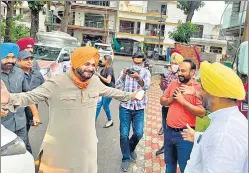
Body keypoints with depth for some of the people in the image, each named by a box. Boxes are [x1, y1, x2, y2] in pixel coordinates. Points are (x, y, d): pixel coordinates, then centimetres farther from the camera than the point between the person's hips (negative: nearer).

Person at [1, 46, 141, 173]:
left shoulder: (95, 81, -2)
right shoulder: (56, 83, -20)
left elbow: (110, 91, 14)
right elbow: (30, 96, -23)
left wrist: (130, 96, 25)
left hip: (87, 144, 5)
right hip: (60, 146, -4)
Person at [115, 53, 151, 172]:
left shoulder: (146, 72, 3)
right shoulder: (125, 71, 3)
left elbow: (146, 86, -13)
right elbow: (118, 86, -4)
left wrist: (138, 77, -30)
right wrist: (123, 76, -21)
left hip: (139, 108, 0)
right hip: (125, 106, 0)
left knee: (139, 133, 0)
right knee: (124, 134, 1)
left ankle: (131, 148, 32)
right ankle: (126, 157, 19)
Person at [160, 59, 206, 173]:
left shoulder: (198, 88, -14)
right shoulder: (173, 83, 4)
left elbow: (202, 113, -20)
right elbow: (162, 101, 11)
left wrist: (183, 101, -22)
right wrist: (171, 99, -9)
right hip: (169, 131, 6)